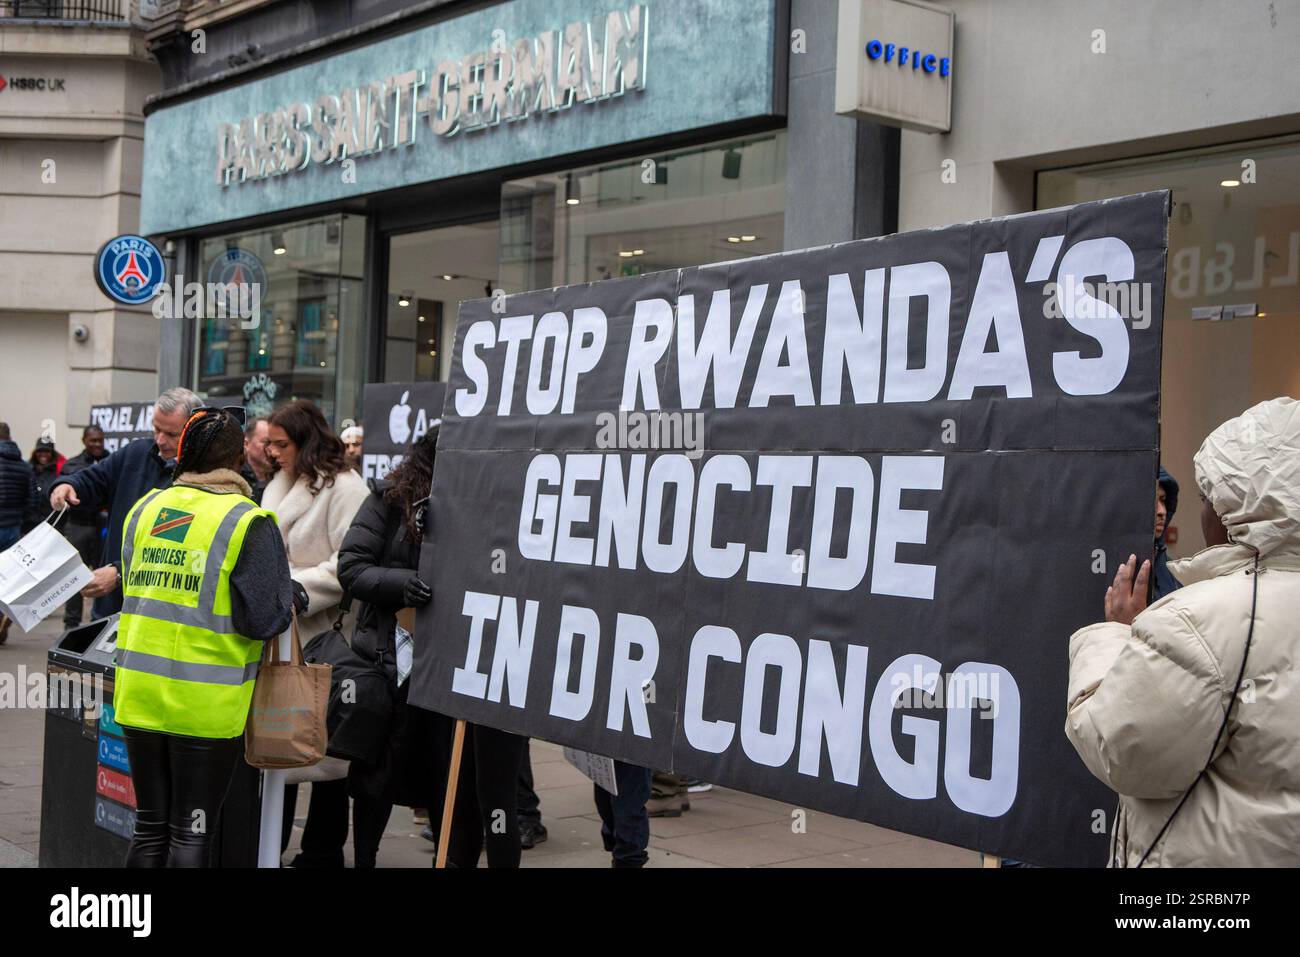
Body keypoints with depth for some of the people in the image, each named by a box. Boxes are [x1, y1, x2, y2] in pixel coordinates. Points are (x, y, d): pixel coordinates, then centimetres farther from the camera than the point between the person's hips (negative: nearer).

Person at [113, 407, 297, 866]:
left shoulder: (144, 509, 6)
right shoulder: (248, 523, -12)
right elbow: (265, 618, -15)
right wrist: (291, 599, 4)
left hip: (139, 697, 5)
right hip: (207, 707, -5)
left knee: (150, 826, 16)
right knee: (191, 835, 6)